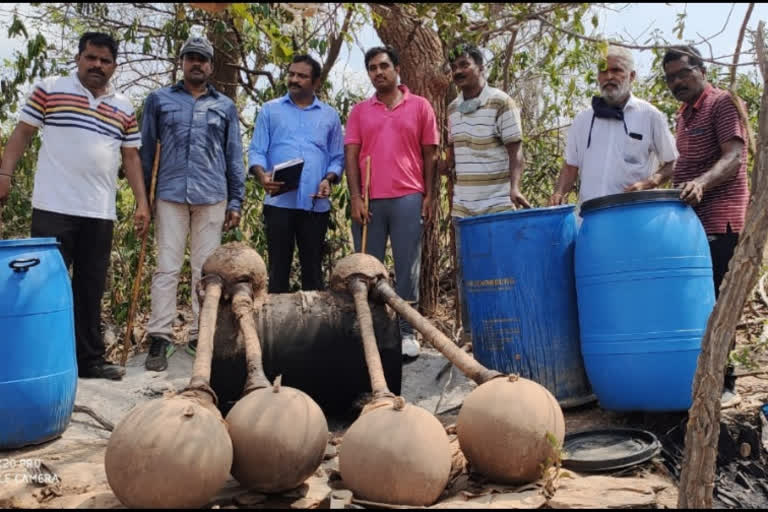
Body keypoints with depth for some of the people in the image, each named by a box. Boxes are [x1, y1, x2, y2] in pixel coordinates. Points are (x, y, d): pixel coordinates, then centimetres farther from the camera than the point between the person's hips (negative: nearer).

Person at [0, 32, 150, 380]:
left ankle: (90, 358, 17)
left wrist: (142, 203, 6)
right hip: (54, 207, -3)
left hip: (100, 213, 4)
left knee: (91, 289, 9)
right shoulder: (49, 89, 4)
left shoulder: (124, 109, 13)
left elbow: (131, 157, 13)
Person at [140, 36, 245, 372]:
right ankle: (160, 337, 0)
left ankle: (200, 335, 11)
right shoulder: (159, 100, 10)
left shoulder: (225, 106, 13)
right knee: (167, 267, -3)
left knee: (205, 269, 4)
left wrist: (235, 202, 5)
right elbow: (146, 150, 10)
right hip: (170, 195, -1)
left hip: (212, 198, 1)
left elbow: (234, 157, 12)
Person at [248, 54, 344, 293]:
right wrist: (262, 175, -16)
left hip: (316, 204, 1)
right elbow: (256, 151, 5)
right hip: (279, 201, -1)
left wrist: (329, 180, -8)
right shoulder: (270, 110, 10)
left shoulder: (330, 115, 13)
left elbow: (337, 157, 12)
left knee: (312, 267, 8)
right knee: (278, 267, 3)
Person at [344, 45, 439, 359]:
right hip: (368, 201, 2)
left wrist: (429, 196, 1)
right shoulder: (359, 111, 12)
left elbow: (429, 154, 8)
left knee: (407, 269, 3)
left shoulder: (420, 106, 8)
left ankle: (407, 333, 11)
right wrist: (355, 198, -4)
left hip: (407, 199, -1)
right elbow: (351, 155, 6)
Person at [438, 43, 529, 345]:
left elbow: (515, 150, -9)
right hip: (462, 205, 6)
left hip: (497, 204, -6)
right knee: (464, 269, 9)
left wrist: (514, 187, -23)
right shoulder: (453, 108, 12)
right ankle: (470, 332, 19)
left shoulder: (501, 102, -6)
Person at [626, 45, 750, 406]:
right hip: (691, 220, 8)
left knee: (714, 302, -9)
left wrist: (701, 182, -35)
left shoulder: (723, 103, -5)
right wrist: (652, 183, 14)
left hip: (719, 221, -8)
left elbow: (733, 157, -18)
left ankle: (724, 385, -1)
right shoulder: (684, 114, 20)